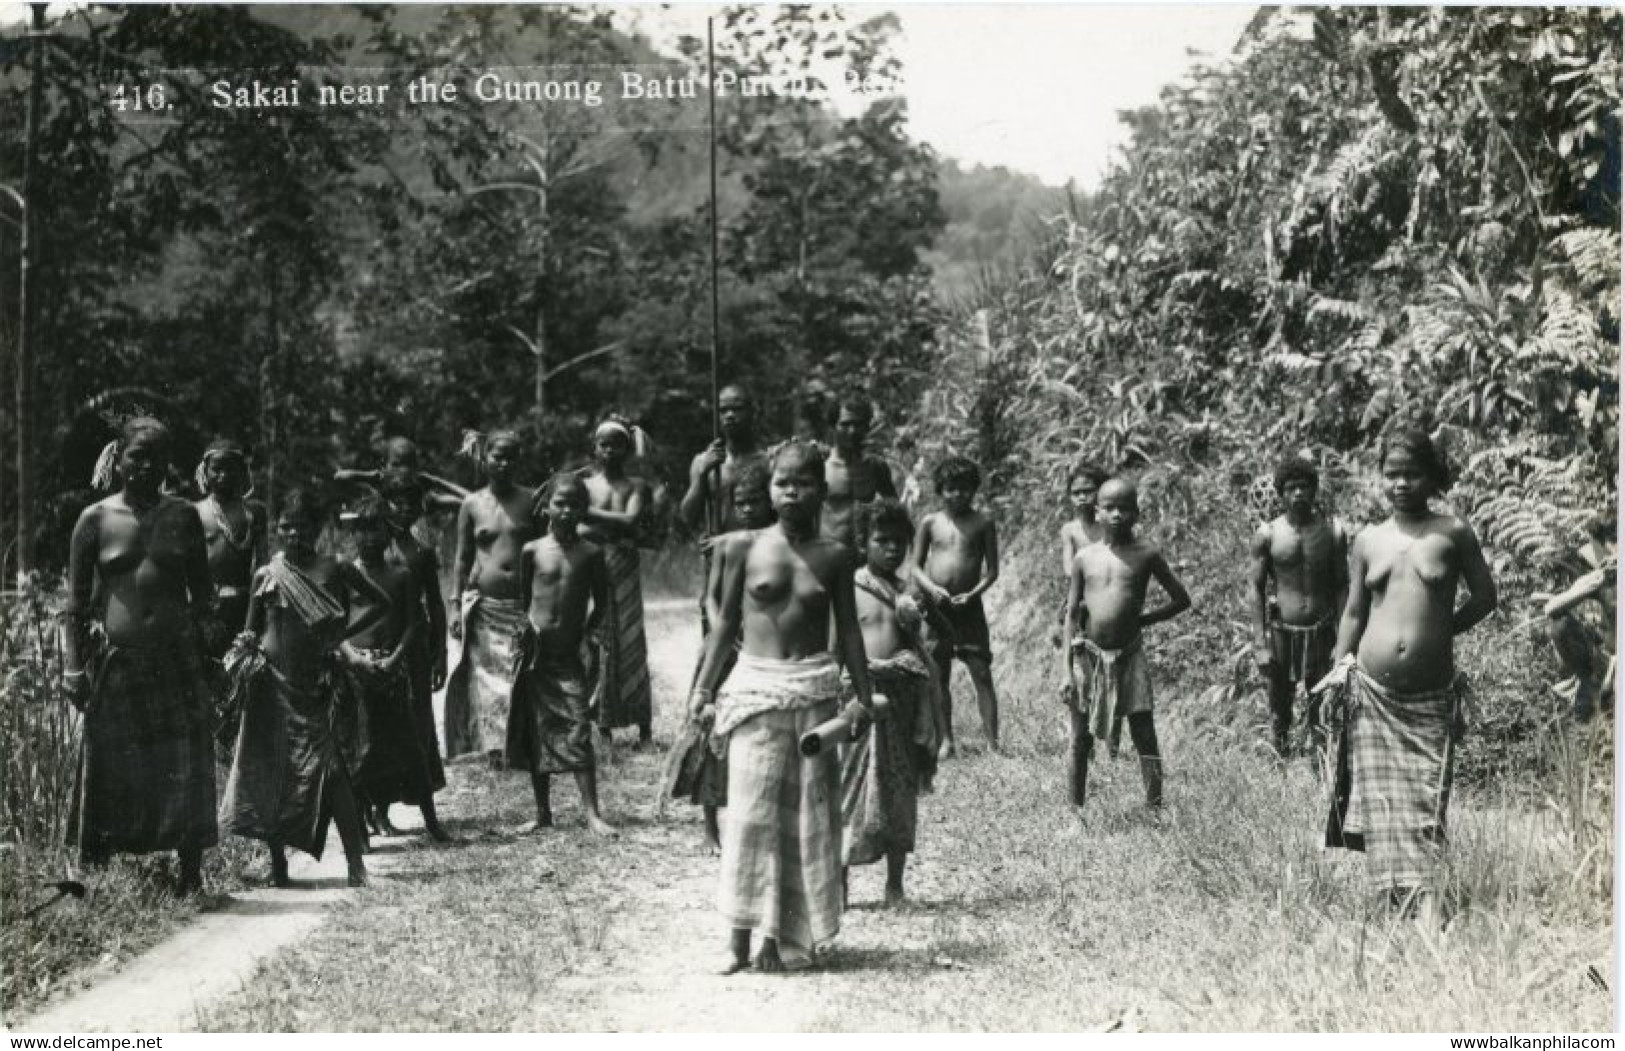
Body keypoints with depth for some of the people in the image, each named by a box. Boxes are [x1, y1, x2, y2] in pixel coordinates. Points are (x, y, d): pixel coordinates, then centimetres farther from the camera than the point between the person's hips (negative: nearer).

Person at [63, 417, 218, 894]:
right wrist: (72, 666, -3)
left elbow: (202, 591, 15)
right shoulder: (95, 520, 2)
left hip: (176, 659, 1)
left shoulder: (183, 516, 7)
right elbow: (75, 602, 3)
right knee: (111, 776, 2)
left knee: (186, 772, 1)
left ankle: (190, 879, 11)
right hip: (115, 662, -1)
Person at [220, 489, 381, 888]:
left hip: (316, 684, -2)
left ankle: (356, 862, -8)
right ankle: (277, 863, 13)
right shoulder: (266, 575, 6)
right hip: (272, 685, 2)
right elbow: (250, 632, 14)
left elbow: (383, 603, 11)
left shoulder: (335, 570, 3)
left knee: (329, 768, -12)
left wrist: (344, 635, 5)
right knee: (271, 771, 3)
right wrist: (246, 657, -7)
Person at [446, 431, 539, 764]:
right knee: (486, 674, -2)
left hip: (525, 602, 0)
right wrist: (456, 605, 2)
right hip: (483, 604, 0)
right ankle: (492, 746, 2)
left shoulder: (531, 500, 5)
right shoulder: (472, 505, 6)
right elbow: (462, 558, 9)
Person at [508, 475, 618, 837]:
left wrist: (583, 634, 9)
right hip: (534, 653, 1)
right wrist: (527, 627, 5)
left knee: (579, 735, -10)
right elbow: (522, 596, 12)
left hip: (569, 657, -1)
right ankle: (543, 813, 17)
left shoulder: (591, 554, 0)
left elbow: (601, 603, 11)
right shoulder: (532, 551, 0)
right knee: (535, 735, 6)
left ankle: (592, 813, -9)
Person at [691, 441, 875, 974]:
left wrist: (862, 695, 7)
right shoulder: (744, 547, 3)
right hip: (755, 686, -2)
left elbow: (848, 630, 11)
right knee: (751, 812, -8)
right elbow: (727, 623, 8)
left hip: (815, 689, 2)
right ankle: (739, 940, -4)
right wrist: (704, 690, 4)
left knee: (809, 813, 3)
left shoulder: (834, 556, 6)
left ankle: (783, 935, 12)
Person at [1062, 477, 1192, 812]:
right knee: (1081, 741, 5)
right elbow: (1071, 616, 5)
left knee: (1145, 736, -3)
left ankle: (1156, 807, 2)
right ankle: (1076, 809, 14)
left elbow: (1182, 599, 8)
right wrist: (1068, 671, 0)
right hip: (1089, 656, 1)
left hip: (1129, 655, -1)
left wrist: (1143, 618, 1)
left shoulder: (1146, 554, -1)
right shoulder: (1085, 557, 3)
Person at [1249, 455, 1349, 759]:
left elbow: (1341, 587, 4)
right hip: (1281, 632, 0)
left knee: (1322, 716, -1)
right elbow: (1257, 588, 1)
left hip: (1321, 632, 0)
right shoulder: (1267, 535, -2)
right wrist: (1259, 642, -6)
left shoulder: (1332, 531, 1)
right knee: (1279, 714, 8)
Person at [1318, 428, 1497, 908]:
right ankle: (1396, 900, 8)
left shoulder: (1453, 532, 0)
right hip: (1372, 694, 2)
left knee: (1425, 806, -4)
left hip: (1431, 698, -2)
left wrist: (1440, 630, 3)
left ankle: (1423, 901, 0)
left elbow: (1485, 596, 7)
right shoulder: (1368, 540, 8)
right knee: (1380, 801, 1)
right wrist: (1341, 665, 6)